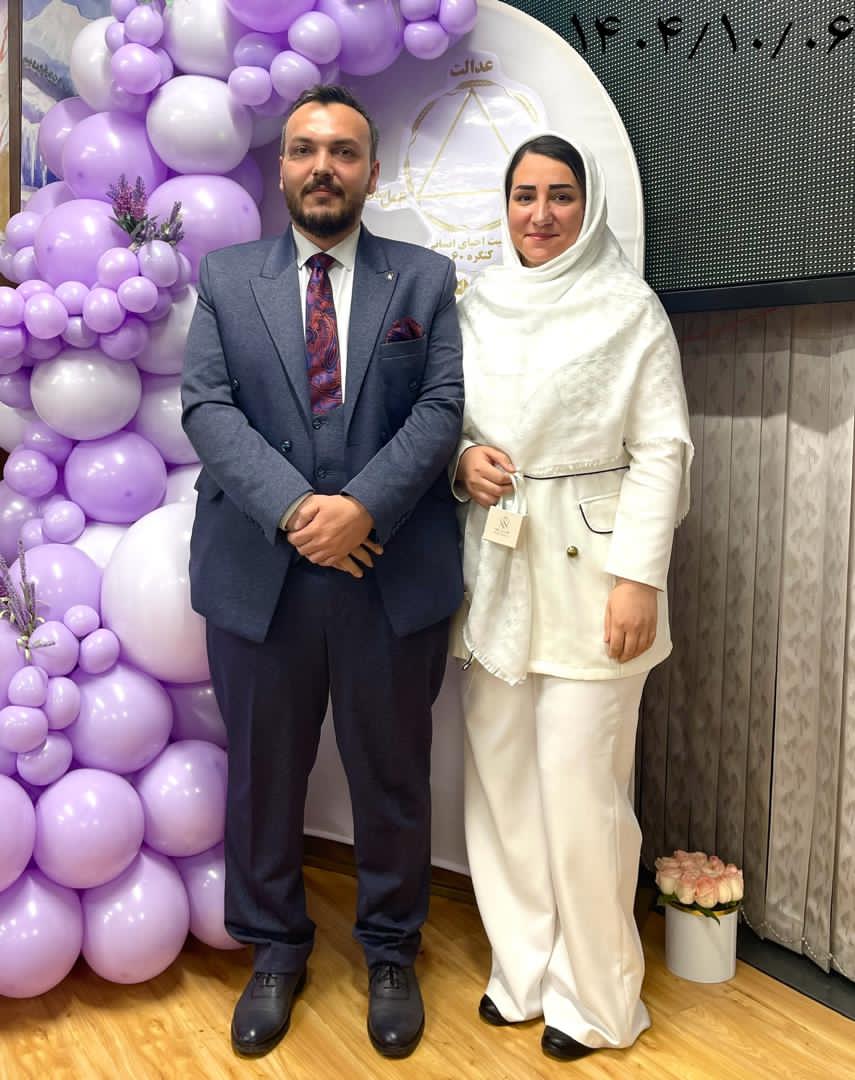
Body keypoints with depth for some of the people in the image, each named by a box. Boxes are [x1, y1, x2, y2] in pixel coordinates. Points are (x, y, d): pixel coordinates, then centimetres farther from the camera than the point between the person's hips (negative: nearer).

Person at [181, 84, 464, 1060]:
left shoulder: (426, 278, 6)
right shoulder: (225, 277, 8)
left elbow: (442, 406, -4)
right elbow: (206, 406, -3)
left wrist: (363, 505, -18)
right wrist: (292, 507, -17)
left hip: (393, 572, 0)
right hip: (259, 570, 1)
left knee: (392, 775, 12)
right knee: (263, 773, 13)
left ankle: (391, 954, 33)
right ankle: (274, 951, 34)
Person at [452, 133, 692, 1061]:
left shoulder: (628, 307, -2)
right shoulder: (476, 307, 10)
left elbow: (662, 451, -6)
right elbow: (444, 422, 17)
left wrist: (638, 577, -13)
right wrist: (461, 461, -6)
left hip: (586, 571, -4)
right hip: (495, 571, 5)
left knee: (579, 788, -2)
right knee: (500, 778, 10)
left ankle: (594, 997, 19)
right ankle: (524, 968, 29)